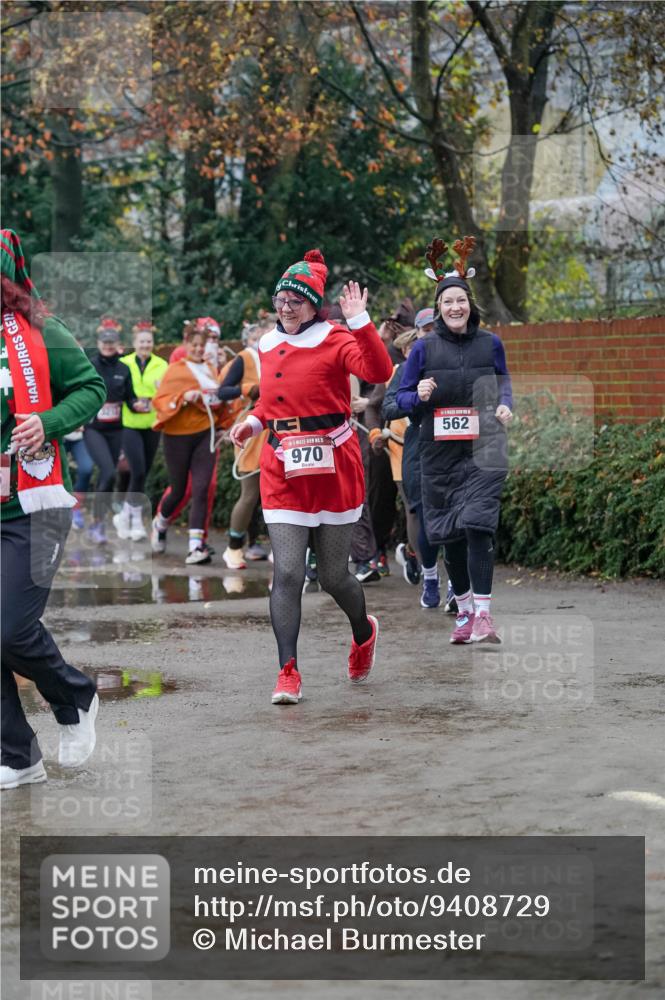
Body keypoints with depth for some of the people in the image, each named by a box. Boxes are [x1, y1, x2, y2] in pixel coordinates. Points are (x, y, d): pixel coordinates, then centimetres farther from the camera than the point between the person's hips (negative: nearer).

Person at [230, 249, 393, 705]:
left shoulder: (334, 340, -7)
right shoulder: (268, 346, 10)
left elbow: (378, 372, -24)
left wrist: (360, 322, -30)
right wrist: (254, 421, 9)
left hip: (334, 467, -3)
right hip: (283, 471, 4)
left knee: (333, 576, 8)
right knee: (287, 573, -9)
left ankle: (364, 633, 39)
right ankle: (289, 672, -7)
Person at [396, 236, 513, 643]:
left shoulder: (490, 343, 4)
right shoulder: (424, 348, 2)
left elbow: (503, 380, 21)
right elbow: (403, 397, 8)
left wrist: (505, 405, 1)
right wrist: (419, 396, -13)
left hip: (484, 448, -1)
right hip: (440, 452, 2)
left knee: (477, 524, -17)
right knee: (449, 532, 7)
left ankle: (484, 612, -17)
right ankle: (465, 607, 24)